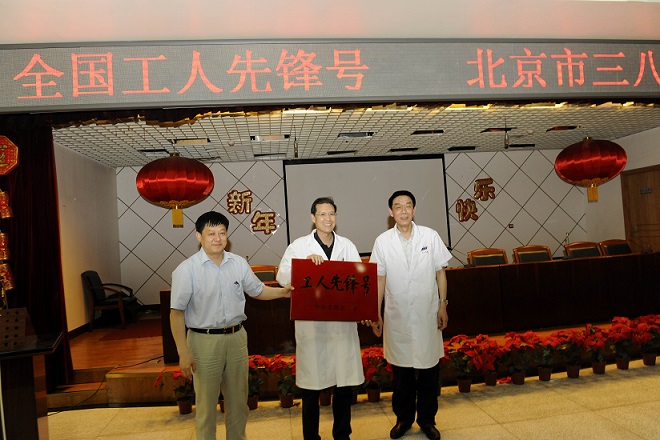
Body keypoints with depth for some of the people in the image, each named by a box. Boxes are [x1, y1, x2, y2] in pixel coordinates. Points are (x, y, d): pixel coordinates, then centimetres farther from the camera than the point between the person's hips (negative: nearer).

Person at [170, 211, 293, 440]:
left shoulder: (239, 263, 2)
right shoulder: (186, 270, -10)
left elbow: (258, 291, 13)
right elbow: (177, 312, -9)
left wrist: (283, 292, -4)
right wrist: (183, 353, -12)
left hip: (237, 338, 4)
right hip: (204, 341, -4)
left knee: (238, 401, 17)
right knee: (206, 404, 9)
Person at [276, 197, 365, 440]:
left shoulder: (347, 246, 7)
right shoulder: (299, 246, 0)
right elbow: (282, 277, -9)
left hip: (342, 323, 2)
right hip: (311, 324, -2)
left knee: (345, 382, 11)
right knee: (311, 385, 9)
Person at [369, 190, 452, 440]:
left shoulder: (430, 236, -2)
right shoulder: (382, 241, -3)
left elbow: (440, 272, 4)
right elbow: (379, 279, 2)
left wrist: (443, 306, 2)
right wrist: (376, 315, 3)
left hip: (427, 315, 0)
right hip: (397, 316, 0)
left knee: (429, 369, 10)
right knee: (400, 370, 12)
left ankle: (427, 419, 29)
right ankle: (403, 418, 31)